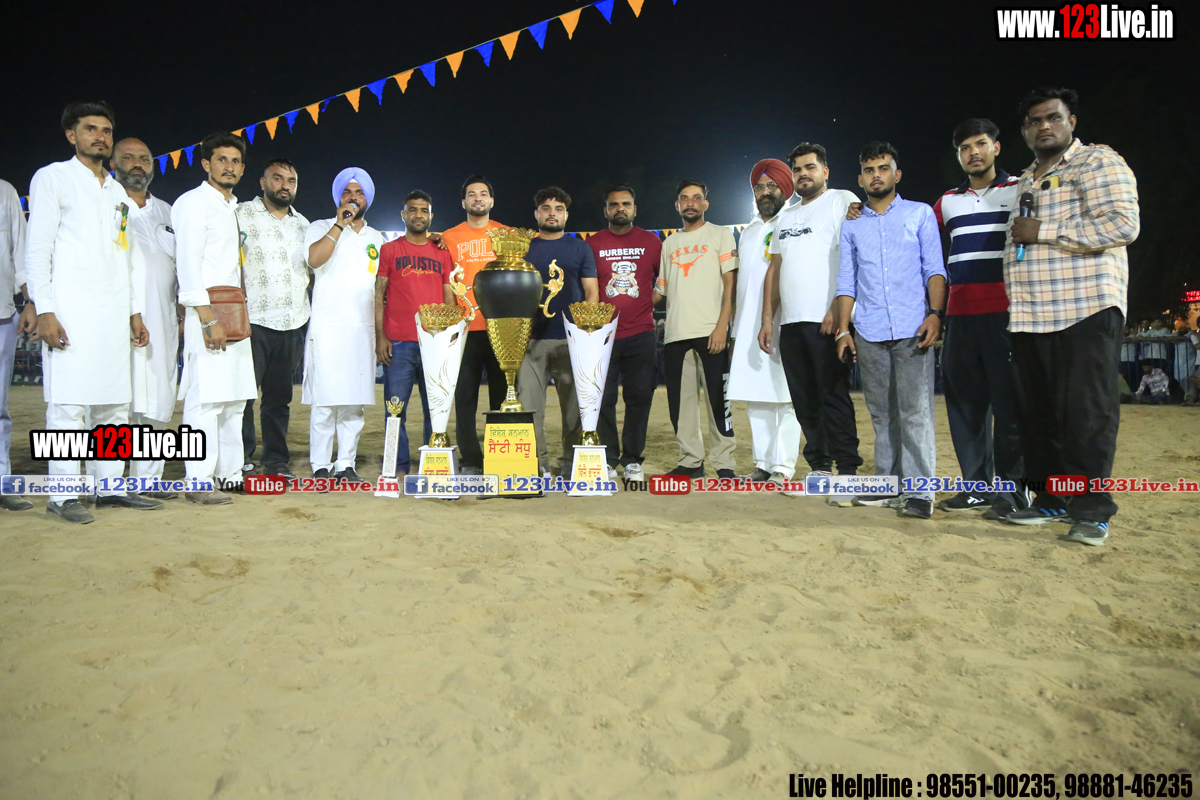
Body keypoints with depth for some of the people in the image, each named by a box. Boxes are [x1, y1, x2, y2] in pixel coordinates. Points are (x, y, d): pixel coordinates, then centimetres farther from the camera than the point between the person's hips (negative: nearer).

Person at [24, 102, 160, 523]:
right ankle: (63, 496, -3)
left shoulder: (118, 192, 21)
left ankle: (110, 487, 12)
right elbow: (37, 249, -3)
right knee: (68, 403, -8)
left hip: (114, 315, 6)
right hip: (71, 311, -6)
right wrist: (44, 310, -12)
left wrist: (134, 311, 15)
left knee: (115, 402, 5)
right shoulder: (53, 178, 3)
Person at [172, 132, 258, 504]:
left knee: (234, 398, 9)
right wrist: (208, 319, -20)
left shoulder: (232, 208, 22)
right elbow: (188, 265, -13)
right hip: (207, 314, -9)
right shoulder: (193, 202, -4)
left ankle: (229, 474, 16)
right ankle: (199, 483, -7)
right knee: (206, 400, -11)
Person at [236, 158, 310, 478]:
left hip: (293, 322, 5)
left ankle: (276, 458, 14)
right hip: (253, 320, -4)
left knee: (280, 394, 8)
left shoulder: (303, 223, 19)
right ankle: (240, 455, 5)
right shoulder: (242, 215, 2)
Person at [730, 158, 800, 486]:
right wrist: (735, 333, 19)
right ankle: (763, 462, 15)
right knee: (756, 400, 7)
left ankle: (783, 466, -2)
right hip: (748, 329, 6)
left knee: (785, 398, -5)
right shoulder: (747, 233, 22)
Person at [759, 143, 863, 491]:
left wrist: (838, 309, -19)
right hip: (790, 322, 7)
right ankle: (820, 468, 16)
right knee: (804, 401, 8)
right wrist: (767, 318, 13)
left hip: (826, 320, -7)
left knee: (833, 397, -8)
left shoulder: (842, 201, 2)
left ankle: (848, 473, -3)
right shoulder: (786, 217, 23)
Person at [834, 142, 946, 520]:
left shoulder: (920, 213, 10)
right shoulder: (851, 225, 17)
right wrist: (842, 329, 6)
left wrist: (934, 313, -10)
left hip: (912, 330, -3)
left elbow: (934, 268, 4)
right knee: (882, 413, 6)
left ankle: (918, 491, -6)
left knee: (915, 411, -8)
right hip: (868, 333, 3)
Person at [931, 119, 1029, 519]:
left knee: (1008, 402, -5)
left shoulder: (1020, 190, 6)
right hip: (959, 314, 4)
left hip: (1004, 311, -4)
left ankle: (1013, 489, 0)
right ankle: (977, 486, 12)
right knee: (964, 401, 4)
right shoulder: (948, 201, 18)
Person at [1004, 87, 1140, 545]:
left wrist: (1042, 231, -14)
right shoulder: (1023, 182, 22)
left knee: (1086, 415, -6)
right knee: (1038, 415, 8)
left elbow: (1122, 225, -15)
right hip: (1029, 316, 7)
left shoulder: (1099, 162, -1)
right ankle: (1050, 501, 18)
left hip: (1084, 312, -7)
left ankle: (1091, 512, 2)